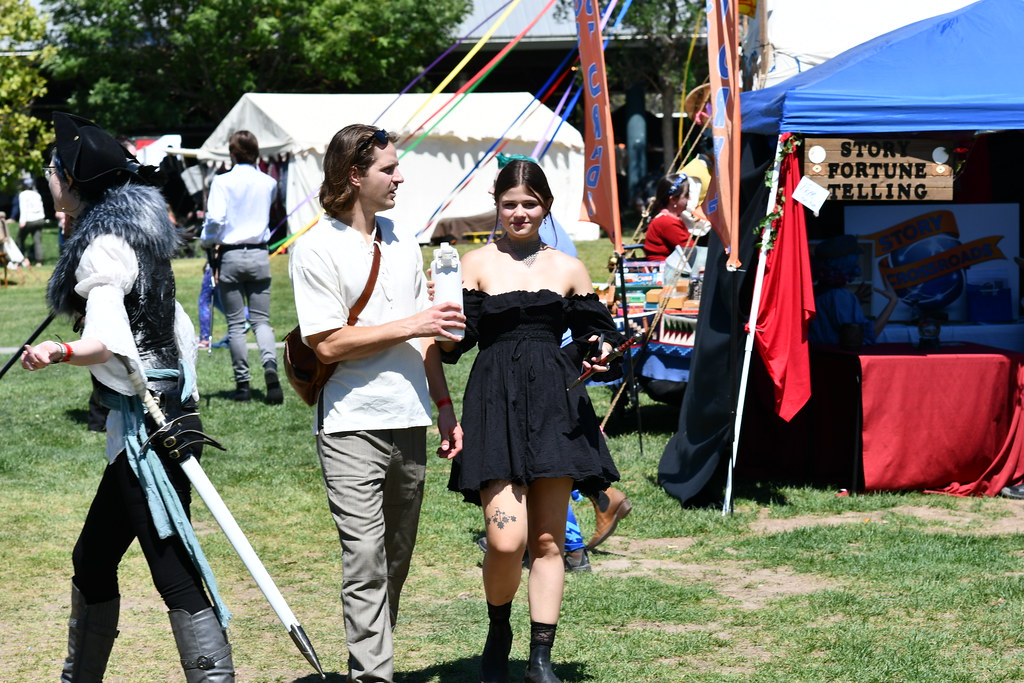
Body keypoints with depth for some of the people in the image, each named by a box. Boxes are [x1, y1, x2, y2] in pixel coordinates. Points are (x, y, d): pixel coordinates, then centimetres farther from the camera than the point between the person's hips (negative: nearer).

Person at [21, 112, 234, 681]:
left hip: (148, 427, -10)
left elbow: (110, 340, -29)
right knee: (92, 562, 15)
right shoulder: (134, 236, 15)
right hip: (168, 414, 10)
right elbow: (179, 329, 21)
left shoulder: (101, 248, -14)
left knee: (177, 578, -10)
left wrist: (60, 352, -47)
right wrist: (183, 392, 30)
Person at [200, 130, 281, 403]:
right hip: (260, 255, 2)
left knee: (236, 324, 4)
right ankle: (270, 366, -20)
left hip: (231, 256, -2)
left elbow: (215, 219, -13)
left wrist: (206, 241, 4)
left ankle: (242, 384, 5)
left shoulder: (222, 182, -6)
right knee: (261, 320, 5)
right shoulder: (268, 183, 4)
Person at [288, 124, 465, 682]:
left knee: (397, 559, 11)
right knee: (366, 562, -10)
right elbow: (327, 343, -14)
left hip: (409, 423, 7)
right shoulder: (316, 249, -7)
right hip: (352, 426, -7)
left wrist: (443, 405, 14)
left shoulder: (402, 244, 14)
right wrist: (410, 326, -12)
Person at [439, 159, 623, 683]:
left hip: (554, 405, 3)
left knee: (548, 540, 4)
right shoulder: (477, 264, 5)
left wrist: (600, 350, -5)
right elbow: (452, 345, 1)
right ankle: (498, 631, 15)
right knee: (507, 539, -14)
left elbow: (597, 333, 16)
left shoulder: (569, 270, 12)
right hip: (495, 404, -2)